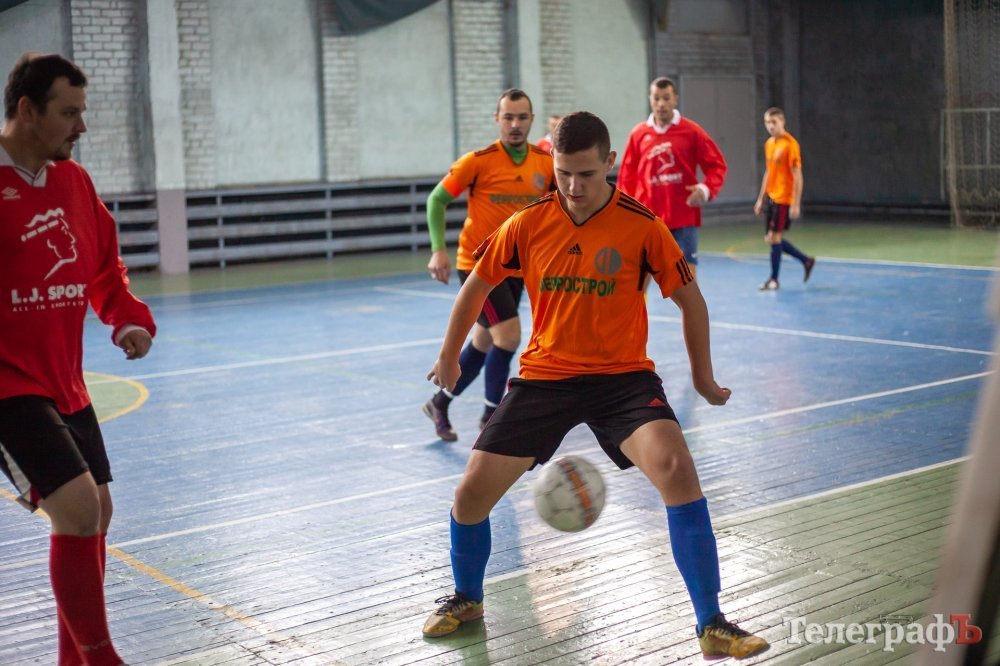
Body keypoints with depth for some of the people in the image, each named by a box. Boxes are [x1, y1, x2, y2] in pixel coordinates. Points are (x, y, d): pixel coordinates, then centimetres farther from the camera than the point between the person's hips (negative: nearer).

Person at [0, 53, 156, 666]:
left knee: (95, 514, 13)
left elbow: (104, 269, 16)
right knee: (77, 507, -17)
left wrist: (131, 319, -2)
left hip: (64, 384, 8)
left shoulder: (74, 182, 7)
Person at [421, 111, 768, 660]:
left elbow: (690, 299, 3)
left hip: (622, 377, -2)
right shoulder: (528, 224, -4)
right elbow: (477, 286, 12)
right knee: (471, 494, -2)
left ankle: (712, 626, -15)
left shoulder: (642, 227, -10)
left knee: (676, 471, -27)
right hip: (543, 375, 2)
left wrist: (702, 376, 9)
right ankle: (466, 600, 30)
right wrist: (449, 358, 20)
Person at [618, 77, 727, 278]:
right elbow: (627, 175, 8)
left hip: (684, 218, -1)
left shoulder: (692, 131, 0)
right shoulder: (638, 134, 5)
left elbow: (717, 165, 2)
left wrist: (706, 189, -15)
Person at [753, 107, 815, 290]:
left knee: (774, 237, -6)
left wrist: (796, 204, -19)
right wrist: (761, 199, 19)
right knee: (770, 239, 9)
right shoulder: (769, 144, 12)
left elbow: (797, 176, -14)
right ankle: (807, 261, 25)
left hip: (784, 199, -8)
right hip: (772, 198, 8)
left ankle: (774, 279, 6)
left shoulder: (790, 144, -13)